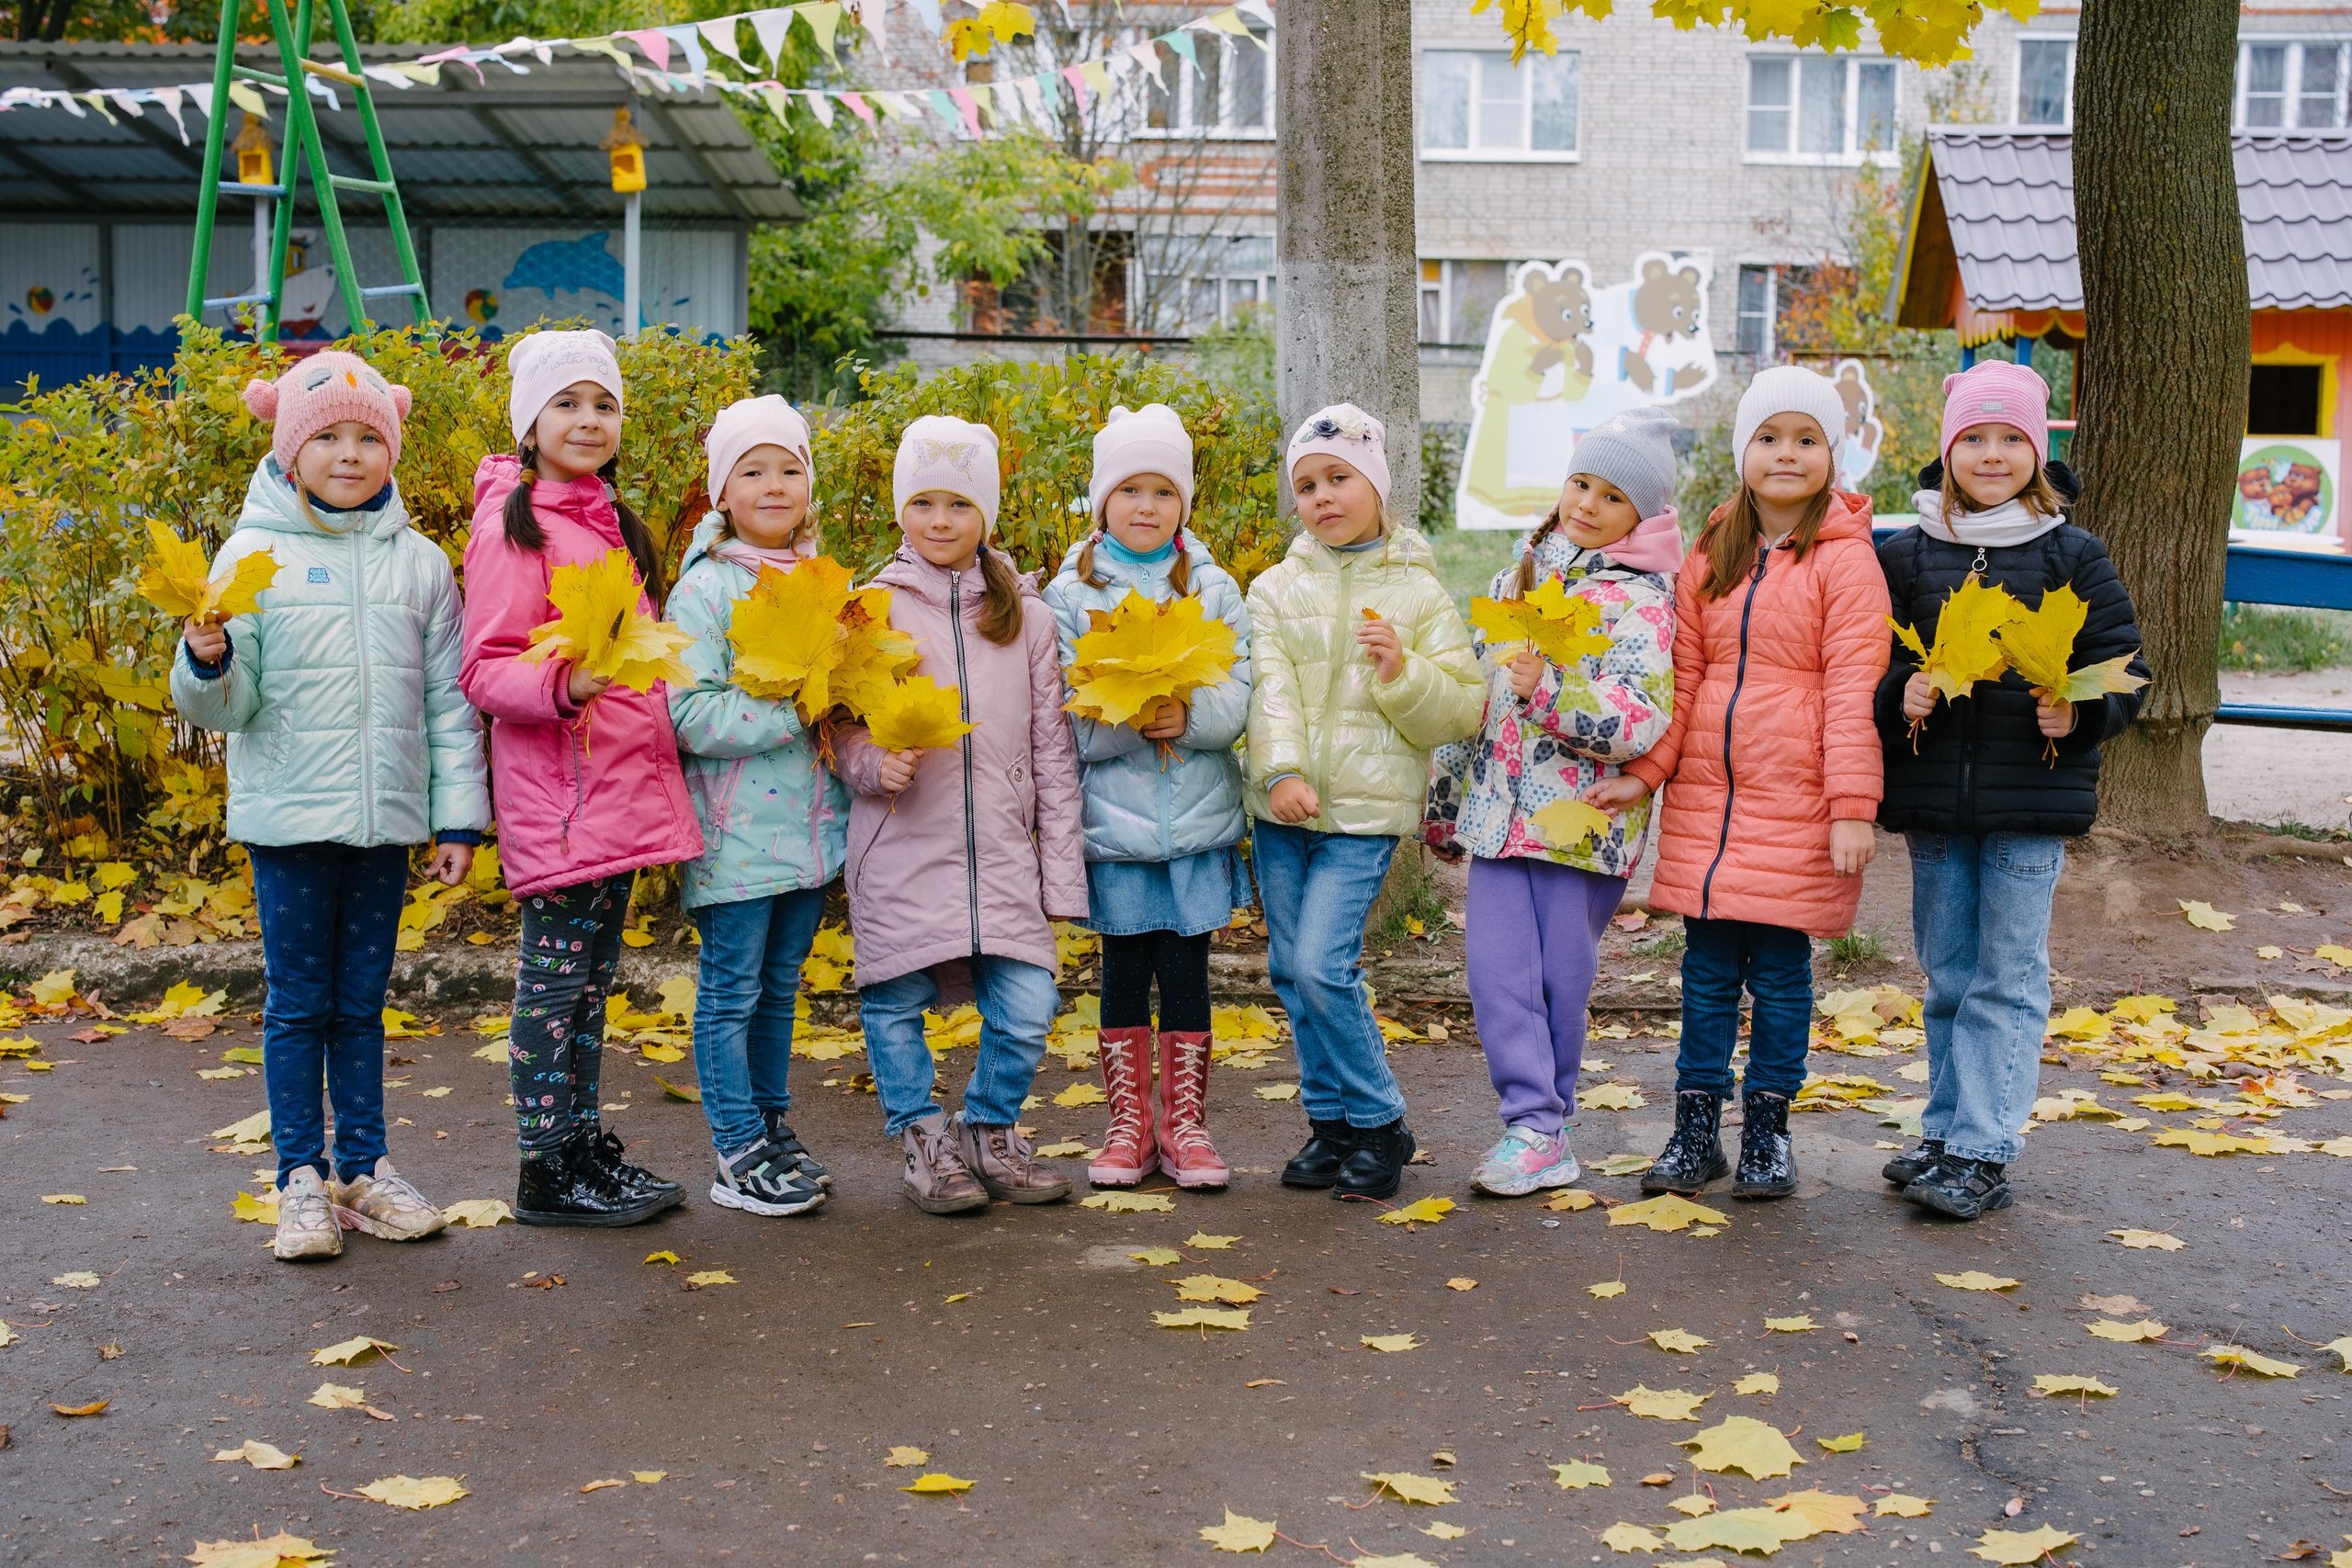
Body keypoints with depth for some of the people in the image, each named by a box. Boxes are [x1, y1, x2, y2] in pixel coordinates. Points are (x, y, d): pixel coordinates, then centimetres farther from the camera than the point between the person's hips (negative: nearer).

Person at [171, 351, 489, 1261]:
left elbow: (448, 701, 8)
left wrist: (459, 818, 5)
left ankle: (364, 1167, 21)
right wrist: (207, 661, -25)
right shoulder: (255, 553, -2)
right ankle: (302, 1178, 15)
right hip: (288, 813, -2)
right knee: (298, 1003, 5)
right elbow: (224, 708, -3)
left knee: (362, 1002, 11)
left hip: (386, 815, 2)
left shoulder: (419, 563, 5)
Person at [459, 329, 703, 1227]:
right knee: (556, 975, -1)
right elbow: (484, 672, -15)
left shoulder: (609, 522, 18)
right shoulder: (515, 523, -9)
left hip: (623, 780, 8)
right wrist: (565, 686, -30)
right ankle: (545, 1172, 7)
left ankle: (584, 1143, 23)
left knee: (592, 976, 14)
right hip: (557, 790, -8)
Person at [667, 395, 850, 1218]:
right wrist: (793, 715, -19)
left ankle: (774, 1128, 27)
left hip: (811, 826, 6)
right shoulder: (704, 588, -9)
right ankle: (739, 1155, 9)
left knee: (780, 985, 16)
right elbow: (690, 714, -18)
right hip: (737, 834, -6)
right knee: (732, 990, 1)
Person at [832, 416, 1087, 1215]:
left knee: (1027, 1013, -3)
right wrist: (875, 764, -18)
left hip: (1002, 851, 2)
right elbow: (842, 730, 5)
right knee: (896, 1005, 4)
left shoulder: (1024, 613, 10)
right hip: (902, 851, -1)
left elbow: (1052, 749, 11)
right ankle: (924, 1141, 26)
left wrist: (1062, 870, 6)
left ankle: (990, 1131, 22)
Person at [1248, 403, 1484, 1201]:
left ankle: (1380, 1125, 4)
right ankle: (1331, 1124, 23)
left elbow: (1463, 713, 1)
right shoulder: (1276, 589, 8)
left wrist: (1402, 676, -16)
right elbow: (1270, 689, -5)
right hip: (1281, 809, 4)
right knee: (1291, 971, 8)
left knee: (1323, 965, -14)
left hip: (1365, 810, -4)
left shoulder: (1419, 594, 3)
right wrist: (1282, 771, -20)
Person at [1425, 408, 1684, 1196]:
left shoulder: (1641, 599, -4)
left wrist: (1549, 688, -25)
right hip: (1500, 812, 5)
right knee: (1497, 970, -3)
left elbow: (1641, 722, -17)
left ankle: (1542, 1123, 17)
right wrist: (1446, 801, 22)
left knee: (1561, 981, 2)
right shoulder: (1517, 577, 15)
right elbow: (1474, 696, 21)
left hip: (1582, 824, -5)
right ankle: (1535, 1130, 3)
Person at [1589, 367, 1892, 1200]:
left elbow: (1853, 690, -9)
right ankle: (1695, 1131, 18)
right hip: (1704, 797, 4)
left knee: (1780, 970, 3)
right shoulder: (1710, 558, 11)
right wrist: (1643, 772, 2)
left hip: (1796, 805, -4)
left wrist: (1852, 807, -15)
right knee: (1707, 968, 9)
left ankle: (1768, 1132, 17)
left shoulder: (1845, 560, -4)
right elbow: (1682, 679, 12)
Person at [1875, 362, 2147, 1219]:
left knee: (2008, 980, -2)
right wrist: (1897, 697, -10)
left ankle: (1982, 1153, 1)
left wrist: (2078, 714, -15)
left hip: (2033, 801, -3)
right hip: (1931, 799, 3)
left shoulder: (2073, 557, 1)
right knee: (1948, 977, 12)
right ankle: (1947, 1132, 22)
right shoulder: (1905, 556, 7)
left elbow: (2123, 668, 3)